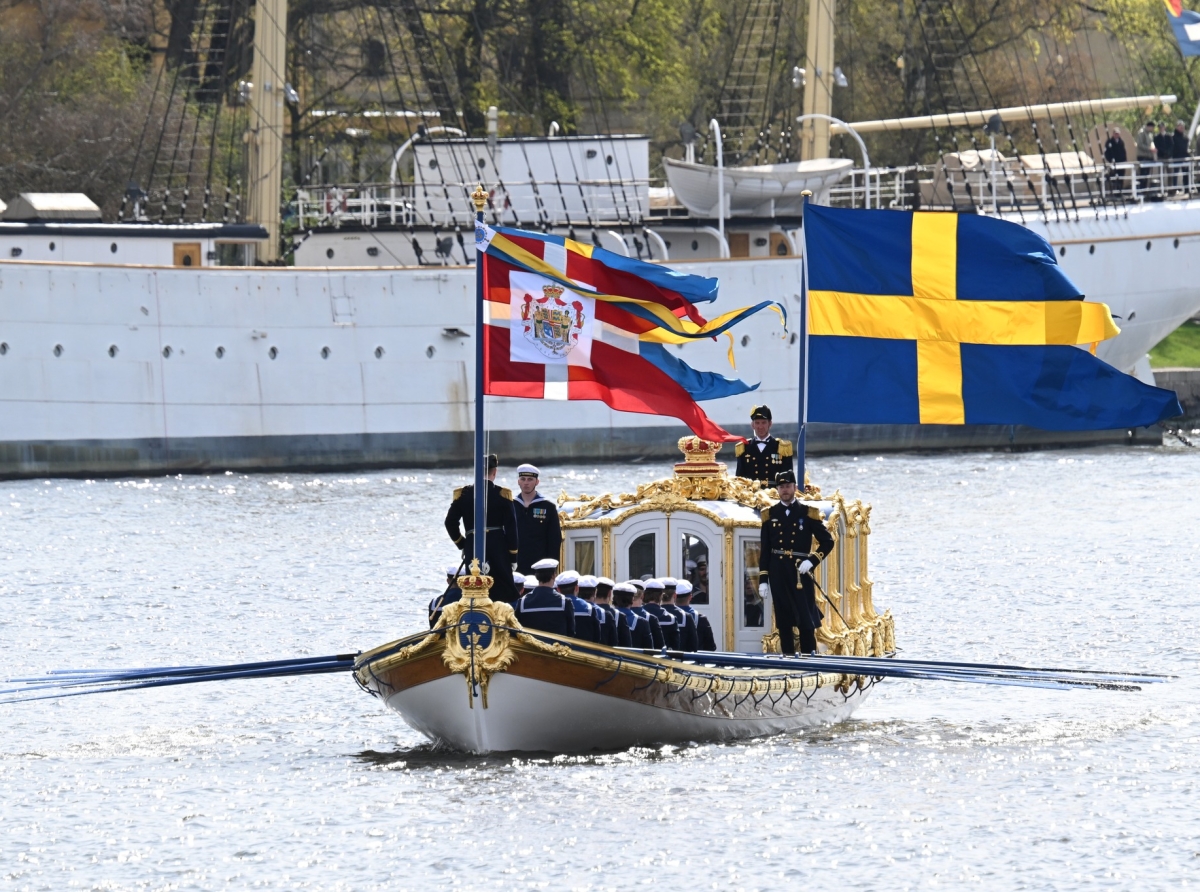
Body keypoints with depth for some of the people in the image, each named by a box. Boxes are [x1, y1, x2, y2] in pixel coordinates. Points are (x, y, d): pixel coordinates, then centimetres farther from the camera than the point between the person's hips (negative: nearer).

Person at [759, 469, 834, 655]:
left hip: (801, 572, -2)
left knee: (806, 622, -3)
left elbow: (827, 542, 3)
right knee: (784, 623, 6)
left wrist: (811, 561, -10)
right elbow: (764, 549, 8)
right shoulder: (770, 514, 7)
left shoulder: (808, 513, 1)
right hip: (778, 574, 2)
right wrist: (763, 579, 4)